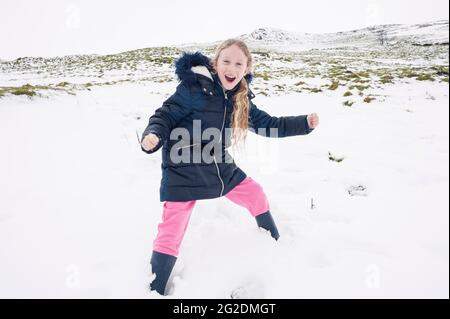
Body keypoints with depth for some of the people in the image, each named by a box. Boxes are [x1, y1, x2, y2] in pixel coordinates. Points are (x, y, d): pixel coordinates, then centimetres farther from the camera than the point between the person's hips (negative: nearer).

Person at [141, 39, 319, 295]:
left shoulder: (240, 99, 3)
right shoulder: (194, 87, -16)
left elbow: (269, 125, 10)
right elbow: (166, 115, -12)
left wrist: (305, 123, 4)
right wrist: (153, 135, -33)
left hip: (220, 168, 6)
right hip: (183, 171, -6)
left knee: (256, 195, 16)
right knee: (171, 234, -4)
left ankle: (276, 245, 45)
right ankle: (155, 290, 18)